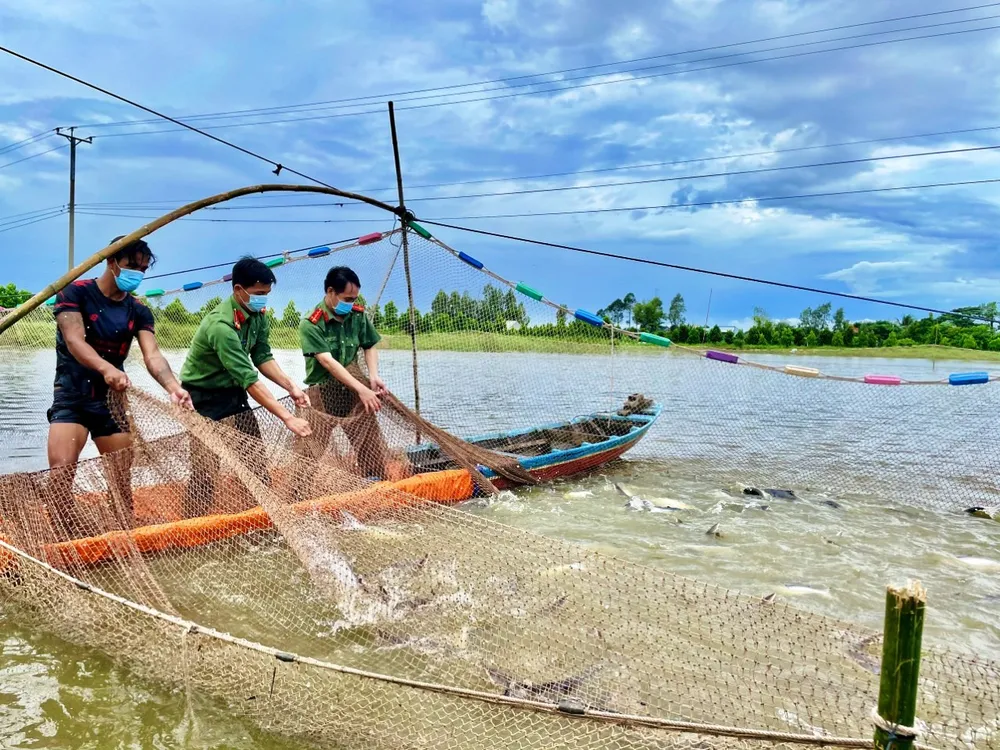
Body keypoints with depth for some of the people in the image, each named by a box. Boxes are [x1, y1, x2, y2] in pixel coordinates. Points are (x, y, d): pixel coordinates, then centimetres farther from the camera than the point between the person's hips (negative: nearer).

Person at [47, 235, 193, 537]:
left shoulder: (138, 311, 3)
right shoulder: (75, 292, -7)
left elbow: (152, 355, -12)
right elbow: (74, 341, -23)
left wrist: (173, 387, -34)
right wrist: (106, 369, -44)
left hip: (112, 399, 4)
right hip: (72, 397, -4)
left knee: (122, 480, 5)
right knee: (60, 474, -18)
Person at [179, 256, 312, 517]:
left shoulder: (258, 314, -7)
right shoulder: (221, 325, -32)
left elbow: (263, 357, -1)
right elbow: (250, 380, -35)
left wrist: (291, 387, -16)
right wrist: (287, 418, -37)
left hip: (233, 393, 8)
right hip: (204, 398, -8)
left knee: (256, 459, 6)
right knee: (206, 469, -11)